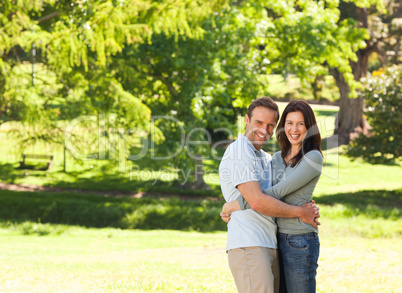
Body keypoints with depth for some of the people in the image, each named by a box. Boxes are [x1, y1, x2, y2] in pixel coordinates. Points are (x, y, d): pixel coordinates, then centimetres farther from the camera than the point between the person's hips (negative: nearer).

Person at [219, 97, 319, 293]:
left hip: (269, 246, 9)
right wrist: (300, 212, -6)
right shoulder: (238, 152, -8)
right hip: (248, 247, -9)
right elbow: (257, 202, -17)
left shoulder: (266, 158, 22)